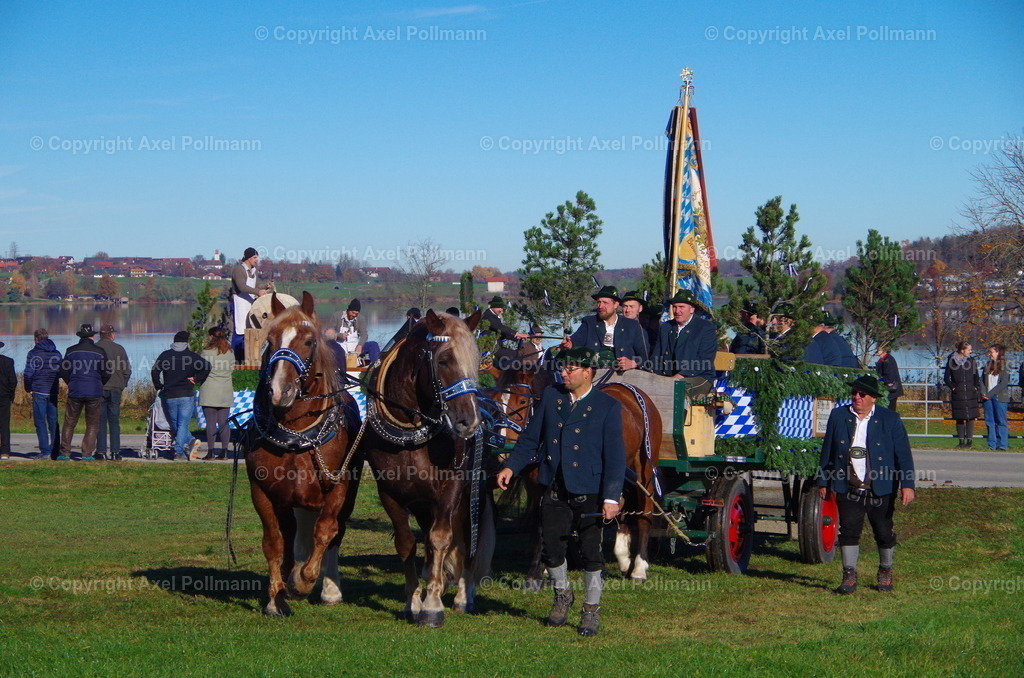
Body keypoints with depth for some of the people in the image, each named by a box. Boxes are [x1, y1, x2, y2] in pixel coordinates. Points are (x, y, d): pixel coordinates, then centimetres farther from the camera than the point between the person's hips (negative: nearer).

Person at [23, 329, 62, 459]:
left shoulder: (34, 353, -4)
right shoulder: (57, 353, 10)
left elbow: (28, 373, -8)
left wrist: (28, 388, 5)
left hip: (39, 391, -5)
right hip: (53, 392, 5)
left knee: (40, 422, -2)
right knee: (53, 422, 10)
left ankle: (45, 451, -9)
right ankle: (55, 451, 9)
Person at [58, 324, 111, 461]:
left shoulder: (71, 351, 1)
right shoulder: (99, 352, -2)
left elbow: (63, 372, 4)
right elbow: (106, 373, 0)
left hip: (75, 392, 1)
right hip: (94, 393, -1)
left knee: (69, 423, 9)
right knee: (92, 424, 6)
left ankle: (64, 453, 5)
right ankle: (87, 454, -1)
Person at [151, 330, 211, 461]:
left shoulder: (165, 355, 5)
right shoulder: (192, 356, 0)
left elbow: (154, 372, -2)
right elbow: (206, 367, -13)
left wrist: (158, 387, 9)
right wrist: (196, 379, -2)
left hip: (168, 396, 1)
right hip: (187, 395, -1)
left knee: (174, 425, 12)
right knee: (183, 425, 1)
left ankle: (190, 442, -2)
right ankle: (178, 451, -10)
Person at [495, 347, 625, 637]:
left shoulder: (608, 407, -5)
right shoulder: (550, 396, 7)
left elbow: (615, 457, -8)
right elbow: (530, 438, 11)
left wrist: (611, 497, -16)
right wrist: (511, 466, -2)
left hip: (588, 492, -4)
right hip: (554, 490, 4)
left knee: (591, 552, 2)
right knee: (552, 548, 7)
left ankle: (592, 608, 18)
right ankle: (562, 594, 33)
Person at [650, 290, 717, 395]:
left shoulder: (706, 328, 1)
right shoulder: (665, 327, 19)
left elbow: (704, 361, -9)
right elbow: (657, 357, 16)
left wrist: (680, 376, -20)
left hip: (698, 378, -5)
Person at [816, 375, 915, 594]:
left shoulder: (890, 420, -1)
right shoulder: (838, 416, 5)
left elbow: (903, 454, -3)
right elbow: (827, 451, 11)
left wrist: (907, 485, -12)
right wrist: (822, 482, 11)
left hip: (880, 489, -1)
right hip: (848, 489, 1)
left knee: (884, 533, 9)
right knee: (848, 531, -4)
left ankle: (885, 572, 29)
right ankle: (849, 576, 6)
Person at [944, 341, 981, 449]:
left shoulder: (971, 361, 5)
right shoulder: (951, 362, -1)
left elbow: (976, 377, 11)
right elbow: (946, 378, 6)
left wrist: (976, 388, 1)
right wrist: (952, 387, -3)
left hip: (971, 394, 1)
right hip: (958, 395, -1)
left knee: (970, 417, -1)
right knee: (959, 418, 4)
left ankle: (969, 440, 6)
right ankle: (961, 441, 11)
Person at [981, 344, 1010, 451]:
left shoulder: (1005, 367, -4)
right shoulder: (988, 366, 14)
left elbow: (1004, 383, -12)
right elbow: (982, 380, 11)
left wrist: (990, 394, -15)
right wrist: (983, 393, -6)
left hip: (1000, 397, -6)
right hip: (987, 398, 6)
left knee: (1001, 421, -2)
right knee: (989, 421, 4)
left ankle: (1002, 444, 1)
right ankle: (992, 445, 7)